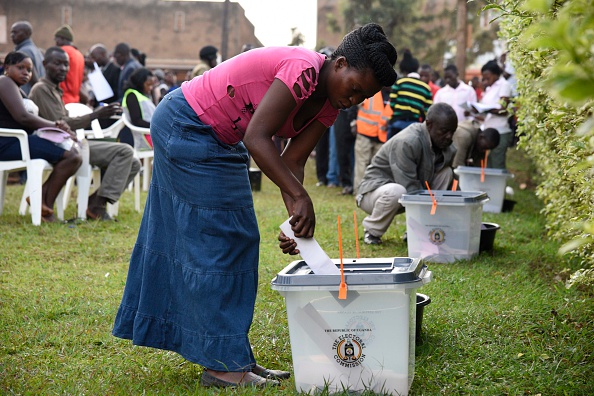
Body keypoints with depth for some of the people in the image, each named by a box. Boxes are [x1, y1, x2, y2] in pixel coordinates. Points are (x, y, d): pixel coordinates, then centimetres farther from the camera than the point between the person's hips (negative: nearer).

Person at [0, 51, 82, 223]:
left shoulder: (17, 89, 27)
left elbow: (28, 119, 18)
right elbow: (22, 117, -19)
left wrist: (56, 125, -2)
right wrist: (55, 126, -11)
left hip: (18, 142, 11)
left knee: (74, 154, 2)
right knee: (71, 155, -20)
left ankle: (42, 196, -5)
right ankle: (46, 208, -14)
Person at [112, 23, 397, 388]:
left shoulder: (329, 104, 0)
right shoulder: (304, 70, -28)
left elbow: (292, 162, -4)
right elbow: (257, 138, -32)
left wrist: (298, 220, -17)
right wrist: (300, 197, -34)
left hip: (218, 141, 10)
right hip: (184, 126, -10)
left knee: (240, 240, 11)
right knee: (217, 239, -9)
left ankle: (232, 356, 18)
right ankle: (223, 364, -3)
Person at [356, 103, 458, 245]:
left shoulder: (447, 147, -3)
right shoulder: (407, 142, -28)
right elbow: (409, 188, -30)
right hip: (375, 190, -7)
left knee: (446, 172, -6)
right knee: (396, 192, -41)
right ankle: (372, 231, -11)